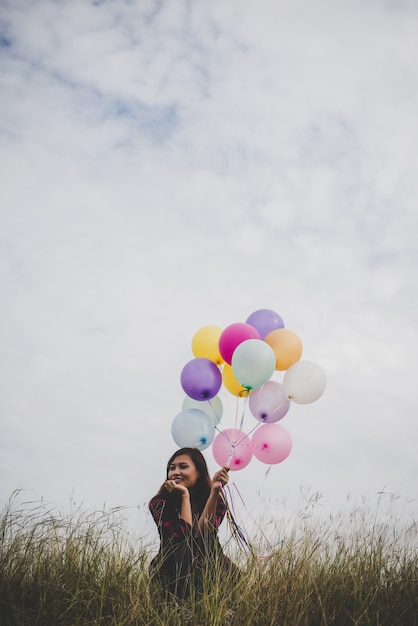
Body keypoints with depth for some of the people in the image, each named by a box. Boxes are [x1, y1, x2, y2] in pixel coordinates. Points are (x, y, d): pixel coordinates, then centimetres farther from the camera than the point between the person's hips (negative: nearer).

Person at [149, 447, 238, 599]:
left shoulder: (217, 500, -9)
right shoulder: (160, 503, -15)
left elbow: (203, 534, -26)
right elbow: (186, 537, -25)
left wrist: (214, 491, -31)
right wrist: (185, 495, -26)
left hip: (206, 566, 2)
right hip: (171, 569, -2)